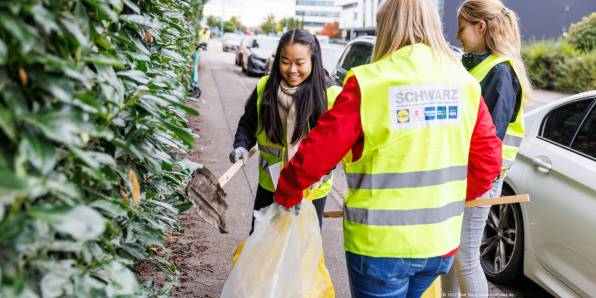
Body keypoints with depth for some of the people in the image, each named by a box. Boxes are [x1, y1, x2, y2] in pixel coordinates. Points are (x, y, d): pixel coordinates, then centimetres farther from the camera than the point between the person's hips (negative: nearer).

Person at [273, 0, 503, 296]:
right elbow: (488, 159, 4)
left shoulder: (369, 83, -14)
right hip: (441, 241, 5)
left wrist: (286, 194, 6)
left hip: (379, 244, -4)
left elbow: (317, 153, -12)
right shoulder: (464, 83, 0)